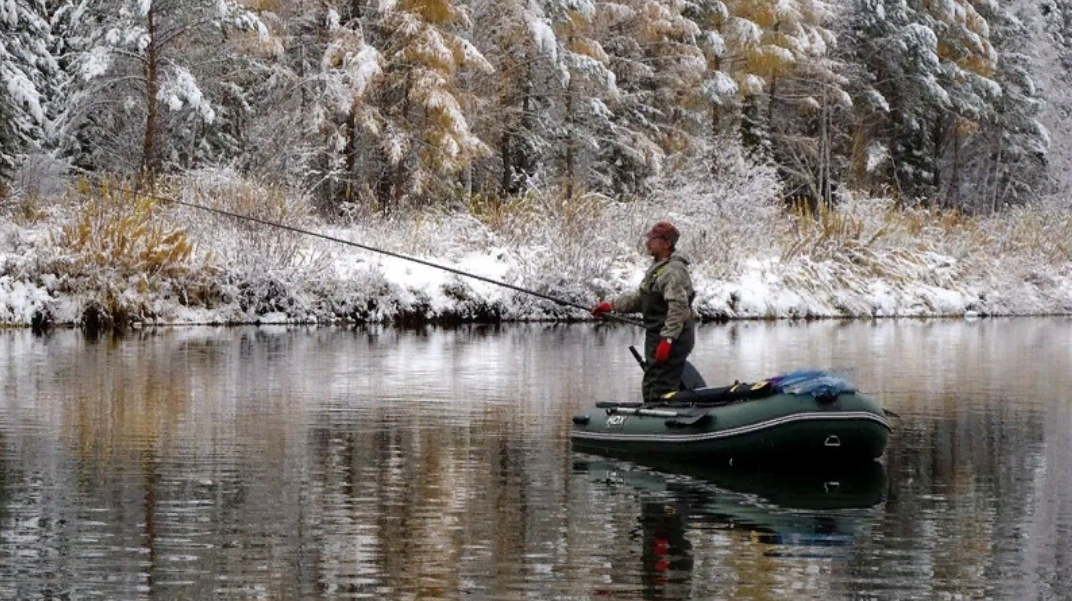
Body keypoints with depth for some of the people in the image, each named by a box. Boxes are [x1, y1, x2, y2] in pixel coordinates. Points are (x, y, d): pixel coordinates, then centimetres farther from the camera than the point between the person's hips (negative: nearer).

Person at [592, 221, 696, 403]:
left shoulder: (674, 270, -17)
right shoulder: (657, 267, 17)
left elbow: (679, 307, -26)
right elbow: (639, 298, 25)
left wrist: (667, 339, -29)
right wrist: (611, 306, 18)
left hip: (671, 340, -11)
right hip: (657, 336, 11)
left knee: (660, 391, -12)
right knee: (650, 389, 16)